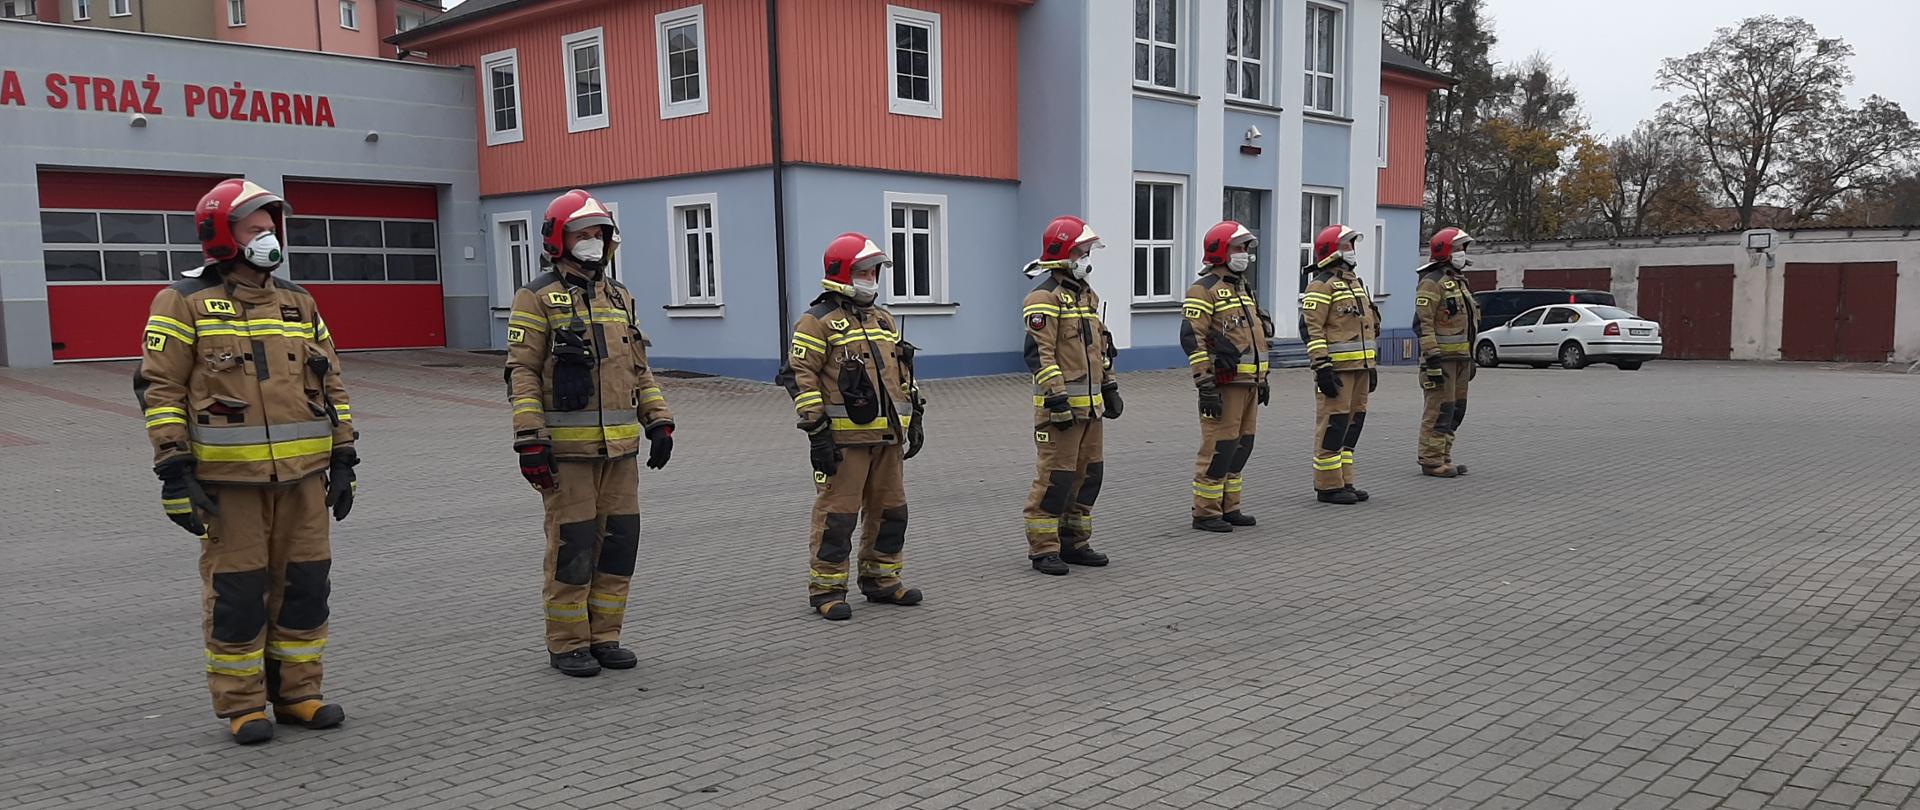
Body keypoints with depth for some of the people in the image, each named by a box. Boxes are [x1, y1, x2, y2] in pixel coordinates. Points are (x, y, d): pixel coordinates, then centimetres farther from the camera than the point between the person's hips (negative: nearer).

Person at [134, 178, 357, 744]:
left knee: (304, 582, 9)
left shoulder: (299, 303, 14)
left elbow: (331, 385, 16)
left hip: (303, 474, 5)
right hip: (228, 479, -5)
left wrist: (343, 459, 11)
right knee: (236, 589, 2)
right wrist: (174, 471, -11)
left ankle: (297, 692, 22)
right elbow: (160, 389, -5)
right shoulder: (185, 302, 0)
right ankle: (241, 705, 14)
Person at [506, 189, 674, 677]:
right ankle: (567, 645, 12)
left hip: (620, 449, 6)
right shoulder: (538, 298, -3)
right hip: (567, 450, -6)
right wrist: (529, 440, -16)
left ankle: (604, 637, 21)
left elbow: (638, 368, 20)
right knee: (572, 546, -1)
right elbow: (522, 372, -9)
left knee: (619, 543, 8)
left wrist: (659, 421, 11)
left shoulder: (619, 297, 16)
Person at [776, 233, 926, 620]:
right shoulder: (819, 321, -6)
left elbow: (901, 373, 24)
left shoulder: (883, 319, 19)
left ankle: (881, 580, 26)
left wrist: (915, 418, 19)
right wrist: (816, 430, -17)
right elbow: (799, 374, -12)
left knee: (890, 510, 13)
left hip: (887, 437, 8)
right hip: (844, 438, -8)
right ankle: (826, 589, 6)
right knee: (837, 515, -4)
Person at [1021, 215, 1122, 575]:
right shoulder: (1045, 295, -11)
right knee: (1055, 476, -6)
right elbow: (1039, 353, -19)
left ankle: (1074, 541, 23)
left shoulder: (1085, 293, 19)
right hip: (1060, 406, -9)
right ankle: (1043, 549, 2)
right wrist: (1056, 398, -22)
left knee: (1088, 474, 13)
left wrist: (1109, 387, 22)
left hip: (1090, 404, 9)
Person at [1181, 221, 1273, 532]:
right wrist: (1206, 386, -22)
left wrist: (1262, 379, 23)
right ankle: (1205, 512, 1)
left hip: (1248, 382, 9)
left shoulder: (1243, 287, 19)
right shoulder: (1204, 289, -10)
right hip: (1225, 383, -9)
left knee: (1242, 445, 12)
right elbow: (1192, 338, -18)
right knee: (1219, 447, -7)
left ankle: (1229, 507, 21)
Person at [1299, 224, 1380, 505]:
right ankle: (1328, 486, -1)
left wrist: (1371, 365, 22)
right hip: (1336, 368, -9)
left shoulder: (1355, 282, 20)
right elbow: (1311, 328, -17)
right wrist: (1322, 368, -22)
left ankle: (1344, 482, 18)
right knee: (1333, 425, -7)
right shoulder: (1321, 285, -9)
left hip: (1359, 367, 9)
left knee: (1353, 423, 11)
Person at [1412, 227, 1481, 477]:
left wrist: (1470, 357, 23)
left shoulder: (1458, 281, 20)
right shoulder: (1432, 282, -12)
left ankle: (1443, 458, 17)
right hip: (1441, 357, -10)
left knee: (1456, 409, 11)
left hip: (1460, 356, 10)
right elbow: (1423, 323, -19)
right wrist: (1432, 358, -24)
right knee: (1440, 409, -9)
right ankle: (1431, 461, -4)